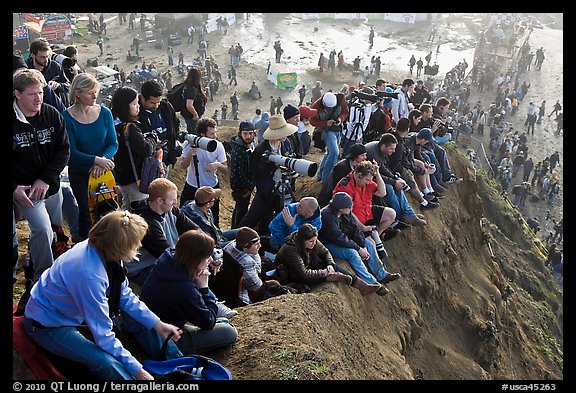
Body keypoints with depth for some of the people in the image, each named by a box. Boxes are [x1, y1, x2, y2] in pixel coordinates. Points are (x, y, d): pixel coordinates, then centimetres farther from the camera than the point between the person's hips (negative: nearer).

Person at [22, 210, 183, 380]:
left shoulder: (103, 251, -15)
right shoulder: (90, 274, -38)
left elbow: (125, 296, 1)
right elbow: (103, 335, -32)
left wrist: (158, 325, -3)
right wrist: (137, 371, -26)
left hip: (76, 311, 9)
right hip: (49, 325, -9)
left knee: (141, 321, 6)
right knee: (110, 364, -28)